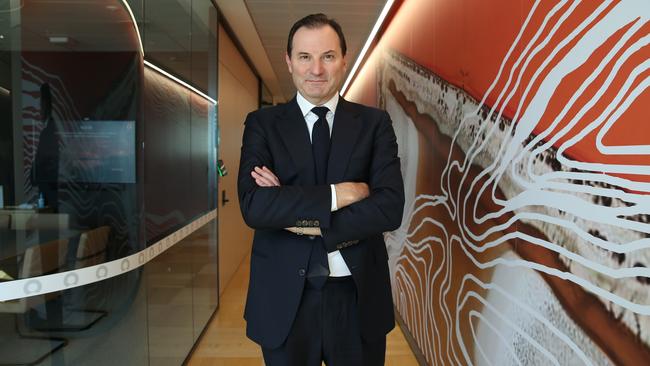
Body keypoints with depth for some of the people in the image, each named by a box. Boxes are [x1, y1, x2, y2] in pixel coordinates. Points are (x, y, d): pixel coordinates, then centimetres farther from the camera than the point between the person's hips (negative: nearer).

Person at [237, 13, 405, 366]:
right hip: (284, 298, 0)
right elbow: (253, 206, -15)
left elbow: (390, 208, -13)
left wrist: (292, 210, -15)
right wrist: (337, 194, -19)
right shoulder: (262, 124, -1)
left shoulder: (375, 123, -1)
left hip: (358, 297, 1)